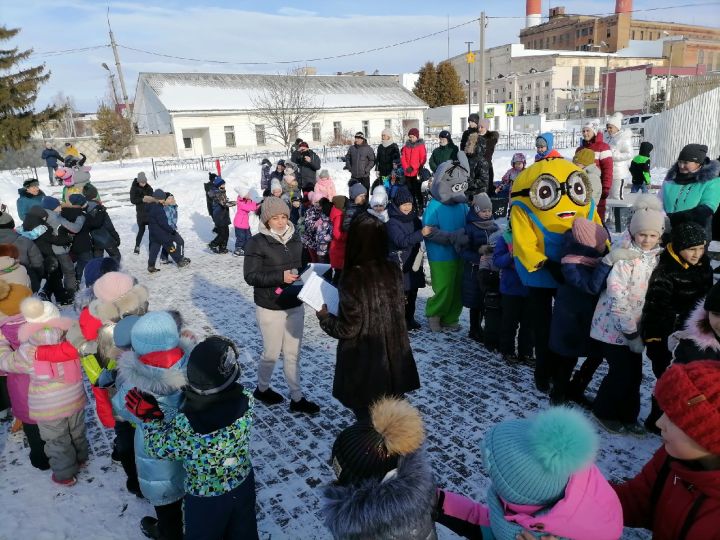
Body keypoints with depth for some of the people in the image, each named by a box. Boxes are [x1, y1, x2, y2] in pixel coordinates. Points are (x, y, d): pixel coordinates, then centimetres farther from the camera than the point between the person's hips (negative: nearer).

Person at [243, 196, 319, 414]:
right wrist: (280, 277, -26)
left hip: (295, 306, 5)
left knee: (293, 354, 14)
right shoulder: (257, 242, -14)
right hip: (270, 309, -5)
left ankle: (297, 399, 26)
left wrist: (302, 274, -3)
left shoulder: (294, 238, 3)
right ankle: (262, 388, 37)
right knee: (271, 353, 10)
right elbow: (250, 276, -16)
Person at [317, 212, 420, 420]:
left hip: (364, 363, -5)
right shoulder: (393, 270, -6)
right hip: (394, 357, 6)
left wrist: (324, 317, -2)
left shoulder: (353, 278, -23)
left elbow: (348, 329, -19)